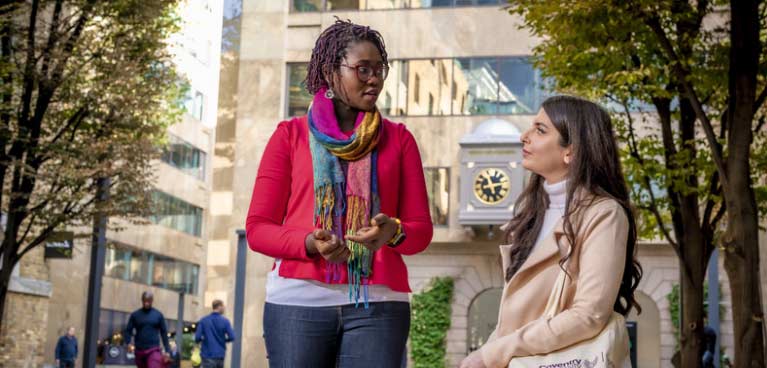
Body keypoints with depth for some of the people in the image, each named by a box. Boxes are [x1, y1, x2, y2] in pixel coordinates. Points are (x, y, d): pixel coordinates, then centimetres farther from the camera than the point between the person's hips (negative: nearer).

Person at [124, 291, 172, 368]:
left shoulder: (158, 315, 5)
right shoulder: (135, 315, 5)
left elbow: (164, 333, 8)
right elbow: (128, 331, 4)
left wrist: (167, 351, 3)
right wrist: (128, 343, -15)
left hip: (154, 351, -2)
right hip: (139, 351, 2)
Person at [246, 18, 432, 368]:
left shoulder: (398, 139, 14)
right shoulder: (290, 135, 10)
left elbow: (421, 228, 9)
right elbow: (258, 228, 6)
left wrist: (394, 232, -15)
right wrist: (310, 243, -14)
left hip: (377, 303, 1)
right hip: (299, 300, 0)